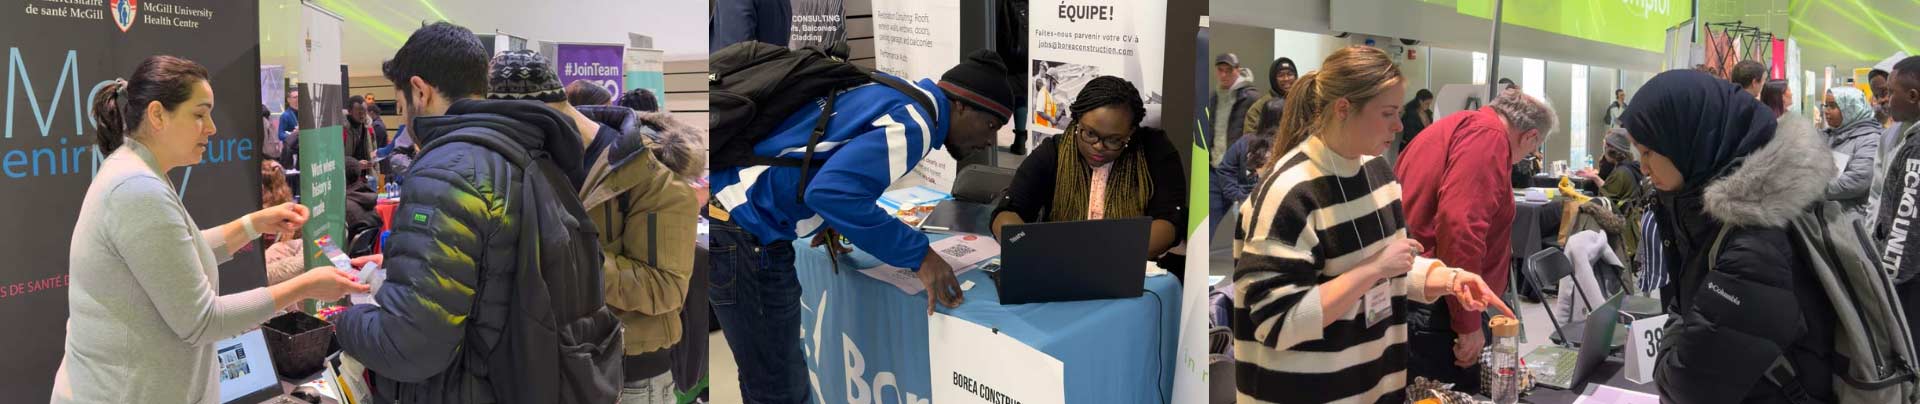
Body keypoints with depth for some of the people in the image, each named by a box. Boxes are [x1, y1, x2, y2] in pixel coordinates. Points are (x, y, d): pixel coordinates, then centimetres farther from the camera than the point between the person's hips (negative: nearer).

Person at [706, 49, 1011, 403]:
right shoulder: (912, 125, -17)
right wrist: (918, 254, -24)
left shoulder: (895, 93, 12)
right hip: (742, 233, -10)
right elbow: (833, 190, -31)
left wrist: (828, 218, 14)